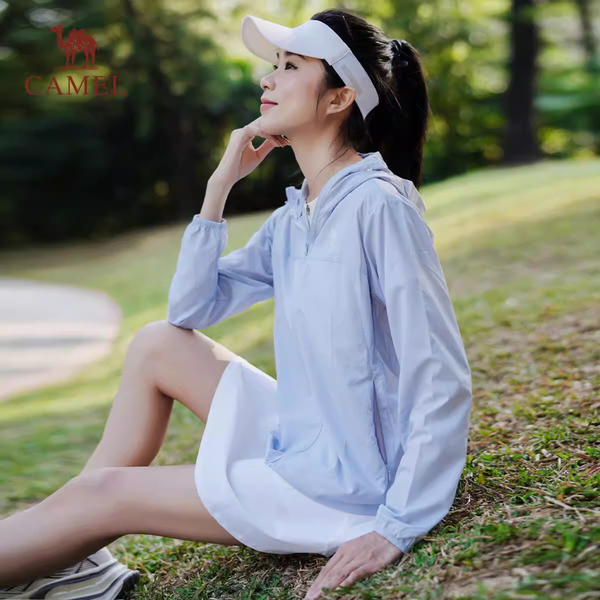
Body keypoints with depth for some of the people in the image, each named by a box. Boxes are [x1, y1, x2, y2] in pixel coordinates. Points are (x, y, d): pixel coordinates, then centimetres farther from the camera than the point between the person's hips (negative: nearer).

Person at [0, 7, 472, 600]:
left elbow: (441, 378, -22)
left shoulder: (378, 204, -19)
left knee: (99, 494, -4)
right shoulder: (293, 216, 7)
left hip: (345, 485, -8)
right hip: (298, 442, 8)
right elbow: (190, 309, 9)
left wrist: (398, 528, -23)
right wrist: (220, 184, 1)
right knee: (155, 345, 8)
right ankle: (73, 551, 13)